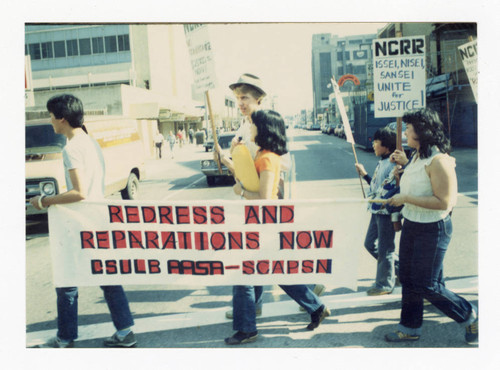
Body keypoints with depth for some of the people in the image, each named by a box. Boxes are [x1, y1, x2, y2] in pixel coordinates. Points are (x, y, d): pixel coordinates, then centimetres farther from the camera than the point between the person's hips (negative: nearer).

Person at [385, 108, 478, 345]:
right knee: (408, 279, 15)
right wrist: (405, 163, 11)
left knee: (426, 284, 0)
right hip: (411, 225, 9)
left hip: (433, 229, -9)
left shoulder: (438, 160, -23)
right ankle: (410, 329, 30)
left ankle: (470, 317, 23)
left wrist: (406, 198, -23)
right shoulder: (418, 156, 6)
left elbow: (443, 202, -27)